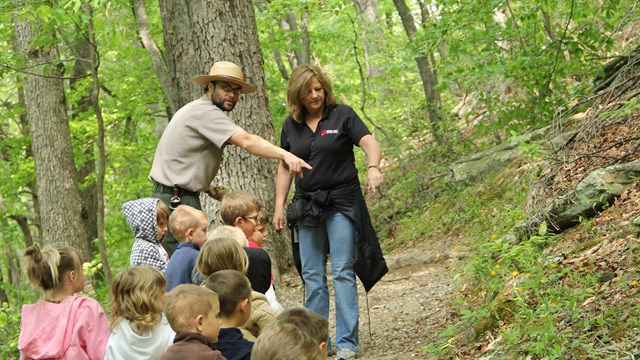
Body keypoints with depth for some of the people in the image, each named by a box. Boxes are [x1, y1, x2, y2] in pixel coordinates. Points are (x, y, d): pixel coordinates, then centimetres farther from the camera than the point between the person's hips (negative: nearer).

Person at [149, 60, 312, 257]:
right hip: (177, 201, -11)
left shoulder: (194, 109, 19)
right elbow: (247, 141, -29)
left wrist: (205, 187, 9)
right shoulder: (206, 112, -14)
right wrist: (285, 155, -39)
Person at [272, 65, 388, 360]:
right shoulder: (291, 125, 8)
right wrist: (279, 207, 6)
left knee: (342, 272, -7)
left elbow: (369, 142, -15)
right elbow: (285, 168, 13)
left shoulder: (342, 115, -3)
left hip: (341, 202, -4)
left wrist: (373, 167, -36)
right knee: (312, 277, 5)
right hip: (307, 206, 4)